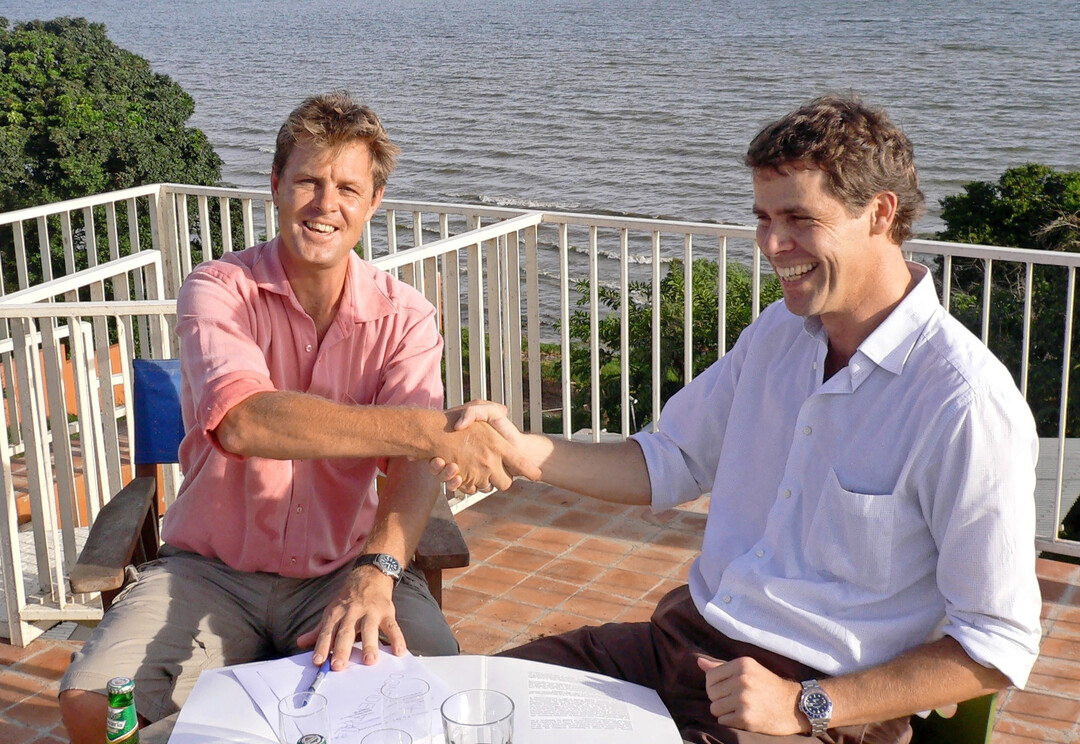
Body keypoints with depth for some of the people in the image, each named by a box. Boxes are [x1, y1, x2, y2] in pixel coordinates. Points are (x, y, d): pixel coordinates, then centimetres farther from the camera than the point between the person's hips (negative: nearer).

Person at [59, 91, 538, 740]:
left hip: (345, 569, 1)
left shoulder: (404, 316, -4)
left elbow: (413, 466, -18)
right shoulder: (218, 292, -10)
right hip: (211, 571, 0)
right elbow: (242, 422, -31)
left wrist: (375, 571, -40)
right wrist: (430, 430, -39)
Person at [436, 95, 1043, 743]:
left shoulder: (966, 402, -18)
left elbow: (998, 646, -16)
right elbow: (669, 464, 14)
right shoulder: (779, 331, 6)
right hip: (685, 639, 7)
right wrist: (522, 449, -1)